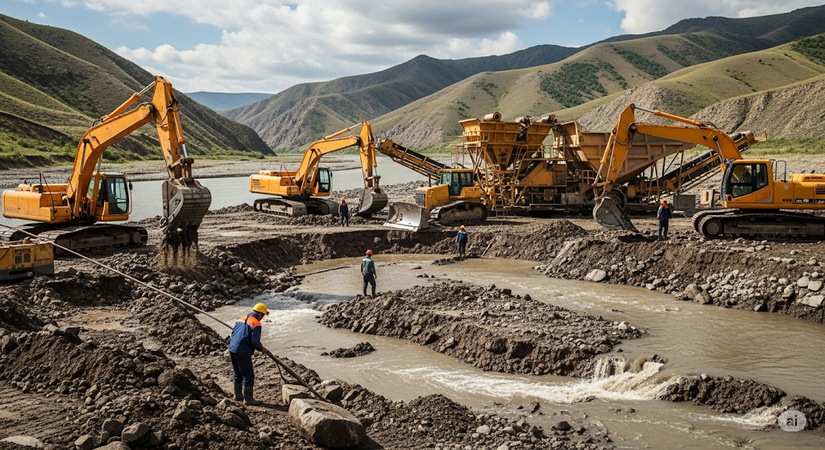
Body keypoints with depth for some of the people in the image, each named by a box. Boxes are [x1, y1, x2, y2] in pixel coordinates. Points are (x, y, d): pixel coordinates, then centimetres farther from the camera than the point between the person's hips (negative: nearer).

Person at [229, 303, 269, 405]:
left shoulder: (241, 320, 16)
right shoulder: (256, 324, -9)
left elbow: (232, 335, 20)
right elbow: (255, 341, -16)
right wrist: (261, 348, 2)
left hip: (232, 349, 9)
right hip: (243, 352, -9)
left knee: (237, 373, 20)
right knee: (248, 375, 0)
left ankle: (238, 395, 30)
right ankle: (248, 398, 4)